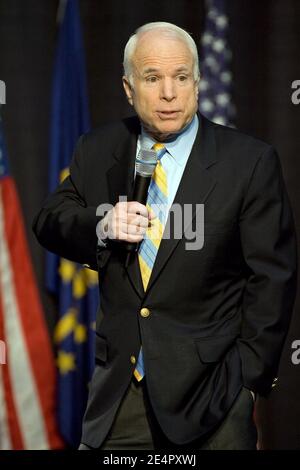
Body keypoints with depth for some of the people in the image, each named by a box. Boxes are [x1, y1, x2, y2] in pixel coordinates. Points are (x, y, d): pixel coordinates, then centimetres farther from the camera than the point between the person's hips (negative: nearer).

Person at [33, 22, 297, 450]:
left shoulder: (251, 162, -6)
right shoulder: (98, 152, 6)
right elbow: (49, 223, 8)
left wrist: (251, 375, -7)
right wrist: (100, 226, -14)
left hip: (209, 386, -3)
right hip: (117, 386, 3)